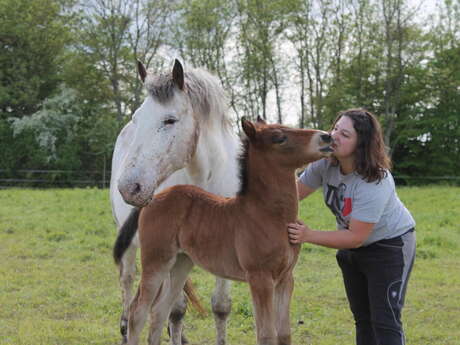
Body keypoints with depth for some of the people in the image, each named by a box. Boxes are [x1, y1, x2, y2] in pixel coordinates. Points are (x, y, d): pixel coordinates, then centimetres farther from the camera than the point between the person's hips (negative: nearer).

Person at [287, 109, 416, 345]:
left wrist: (308, 236, -37)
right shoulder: (325, 163, -16)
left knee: (384, 321, -10)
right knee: (362, 317, 17)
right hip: (352, 248, 7)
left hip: (390, 244, -7)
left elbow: (355, 237, -32)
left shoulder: (375, 183, -35)